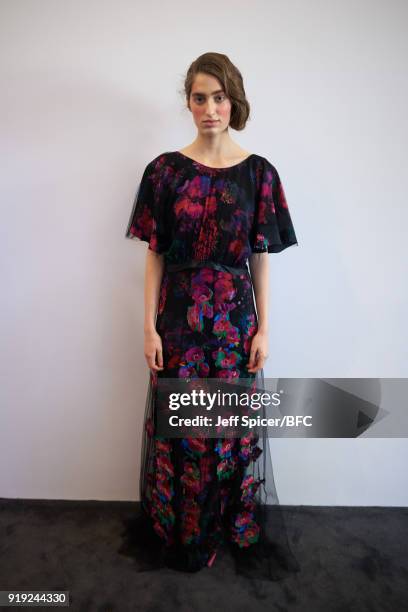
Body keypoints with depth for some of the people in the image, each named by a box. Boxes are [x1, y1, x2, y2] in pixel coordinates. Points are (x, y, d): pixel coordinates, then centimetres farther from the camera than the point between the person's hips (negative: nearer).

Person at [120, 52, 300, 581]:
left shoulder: (258, 172, 2)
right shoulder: (165, 170, 1)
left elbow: (260, 257, 2)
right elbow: (155, 254, 1)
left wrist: (263, 329, -1)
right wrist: (150, 326, -5)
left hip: (235, 317, 0)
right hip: (179, 315, 0)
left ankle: (239, 531, 35)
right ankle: (178, 535, 34)